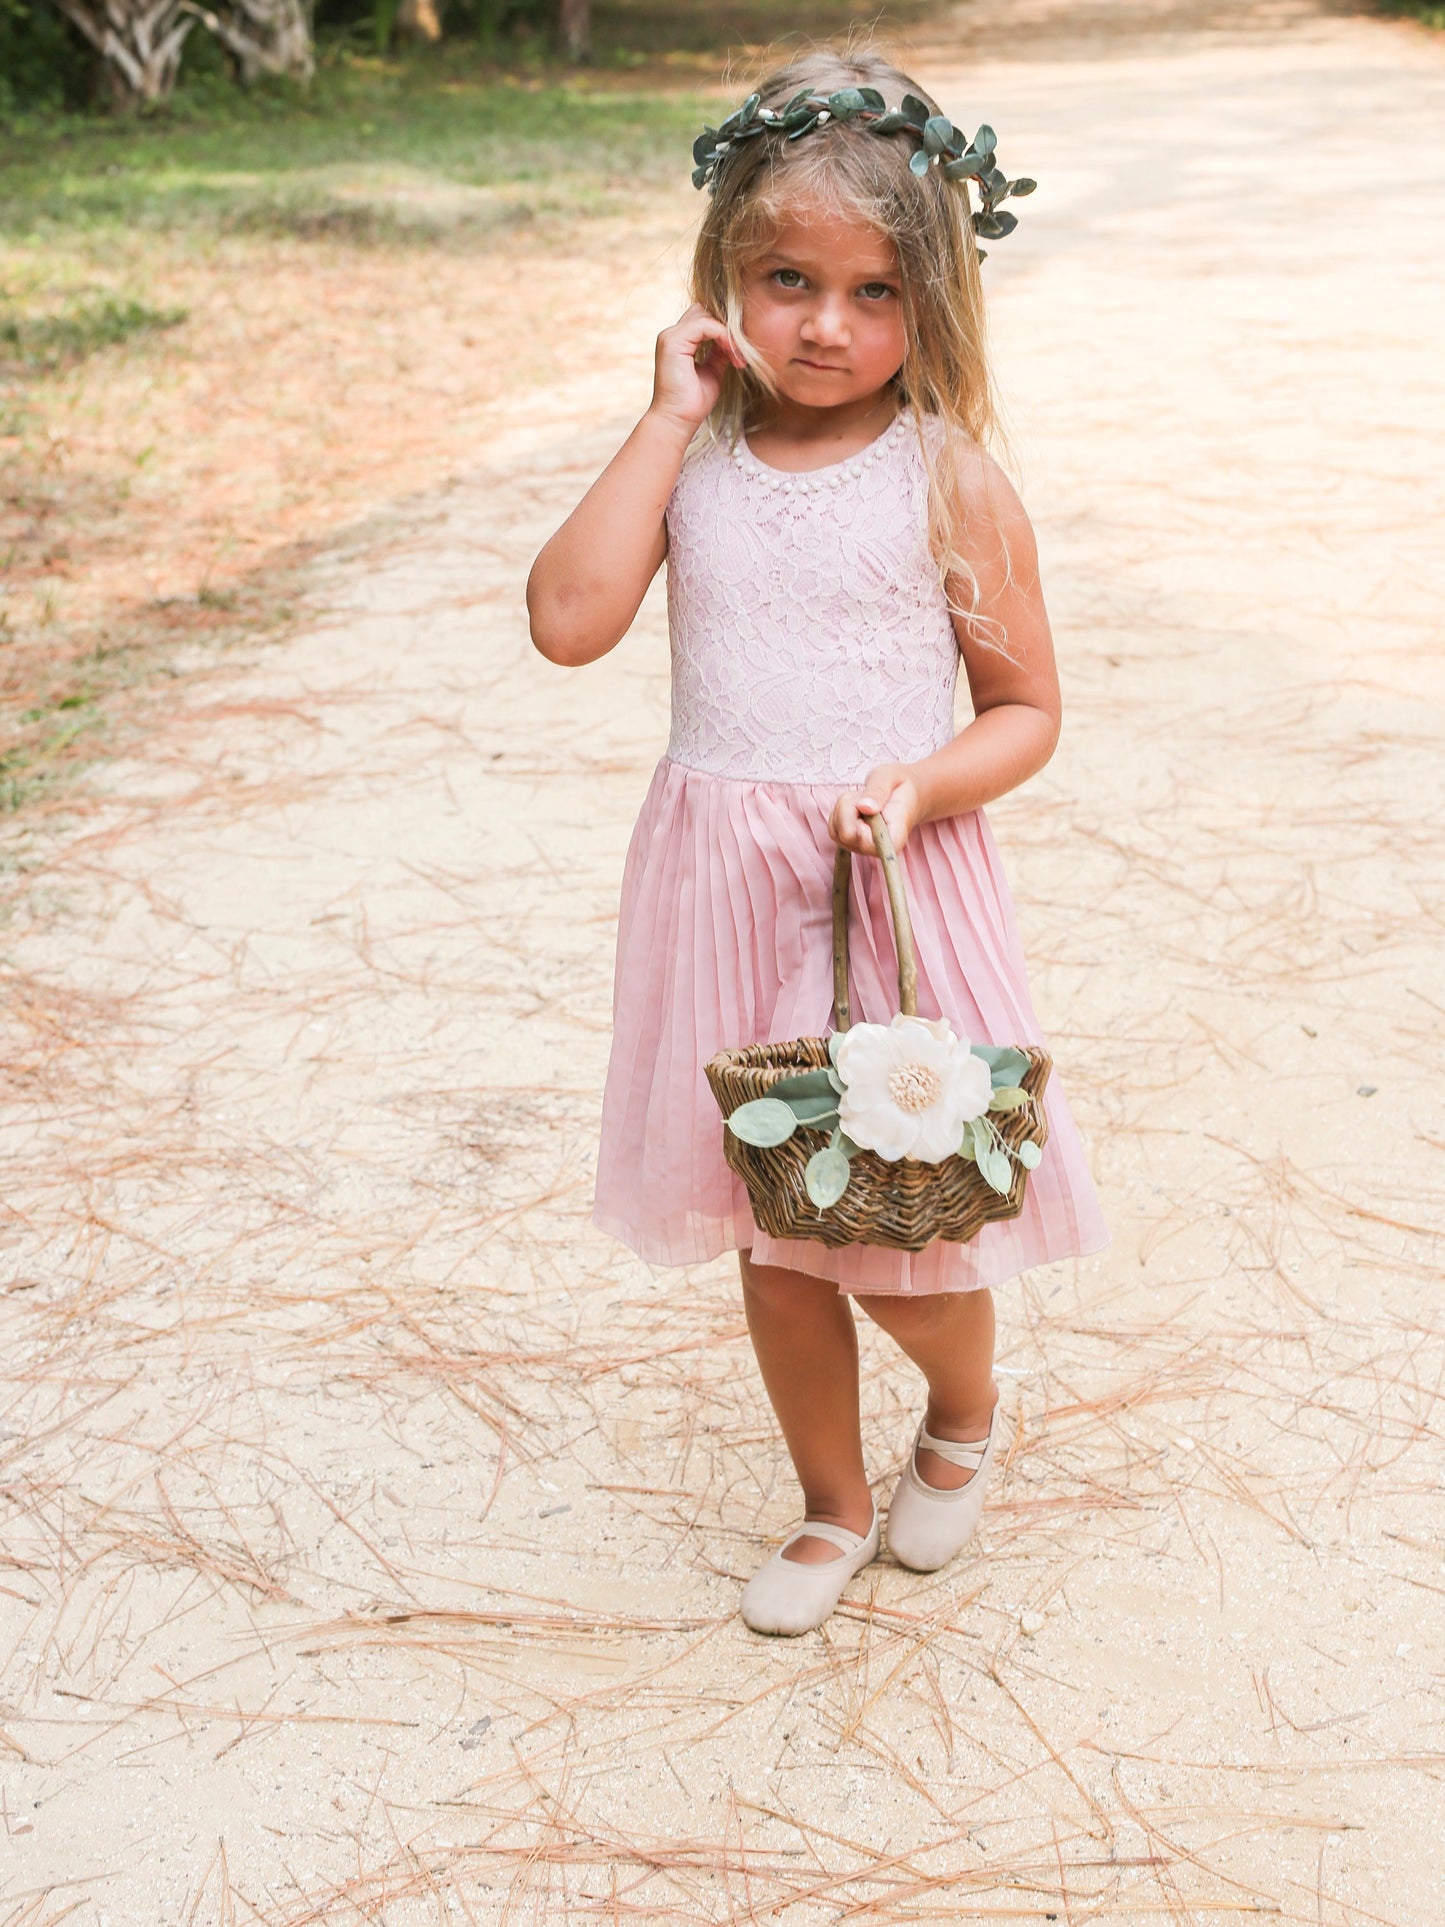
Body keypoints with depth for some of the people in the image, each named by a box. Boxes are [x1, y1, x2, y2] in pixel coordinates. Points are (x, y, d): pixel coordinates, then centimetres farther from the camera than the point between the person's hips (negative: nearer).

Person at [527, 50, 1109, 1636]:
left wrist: (921, 784, -20)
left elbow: (1026, 710, -1)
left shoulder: (946, 479, -6)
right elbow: (569, 618, -15)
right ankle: (833, 1505, 35)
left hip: (892, 886, -3)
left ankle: (965, 1410, 38)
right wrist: (671, 419, -13)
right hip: (724, 879, 3)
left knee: (900, 1221, 2)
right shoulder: (693, 460, 1)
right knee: (770, 1226, 14)